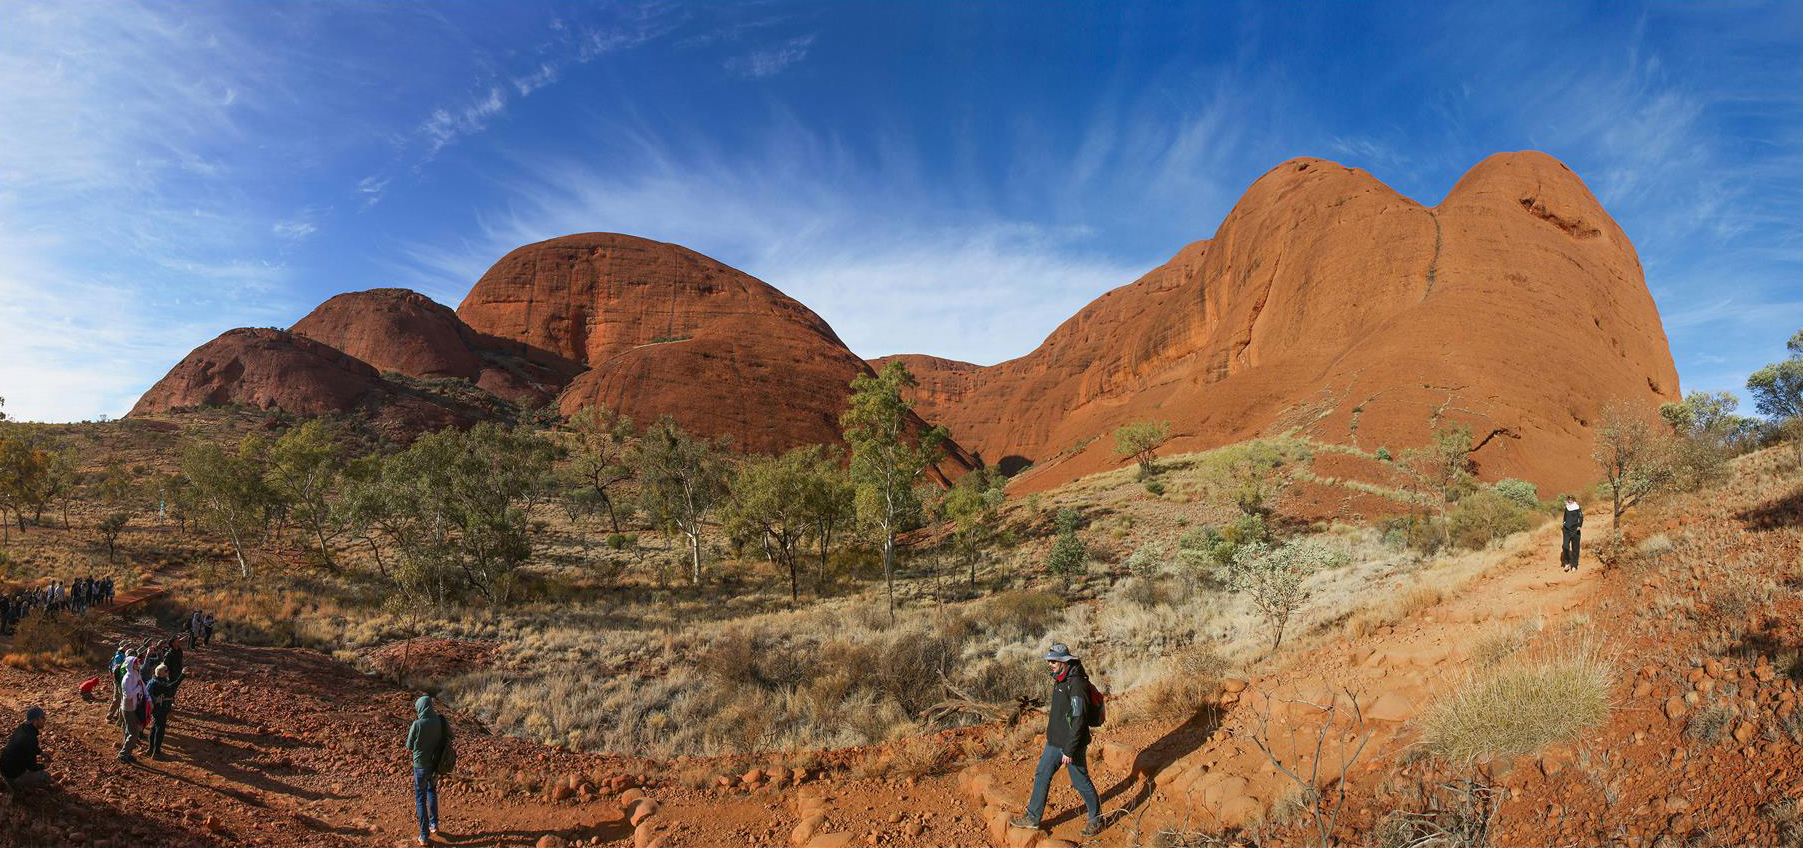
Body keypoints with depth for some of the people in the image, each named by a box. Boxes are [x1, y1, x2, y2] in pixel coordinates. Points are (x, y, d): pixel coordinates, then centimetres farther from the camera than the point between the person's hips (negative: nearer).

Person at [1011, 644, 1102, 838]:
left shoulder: (1076, 684, -24)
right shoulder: (1060, 680, 6)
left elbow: (1079, 719, -26)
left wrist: (1069, 750, -24)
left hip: (1072, 744, -9)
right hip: (1054, 742, 9)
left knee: (1081, 782, 8)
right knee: (1041, 777, 14)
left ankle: (1096, 819, 29)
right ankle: (1033, 818, 26)